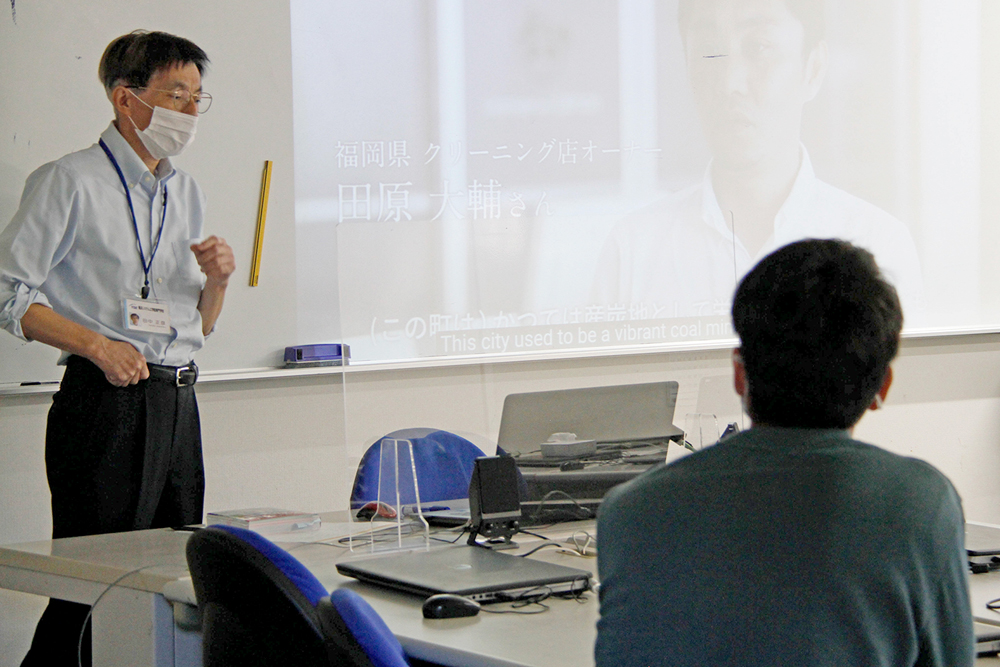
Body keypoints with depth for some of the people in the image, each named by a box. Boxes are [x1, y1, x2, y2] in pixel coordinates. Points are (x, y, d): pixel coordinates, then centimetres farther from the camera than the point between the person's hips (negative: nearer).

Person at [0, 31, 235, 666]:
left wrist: (216, 281, 3)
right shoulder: (71, 183, -3)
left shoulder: (187, 192, 19)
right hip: (107, 401, -7)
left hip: (179, 401, 7)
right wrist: (96, 344, -16)